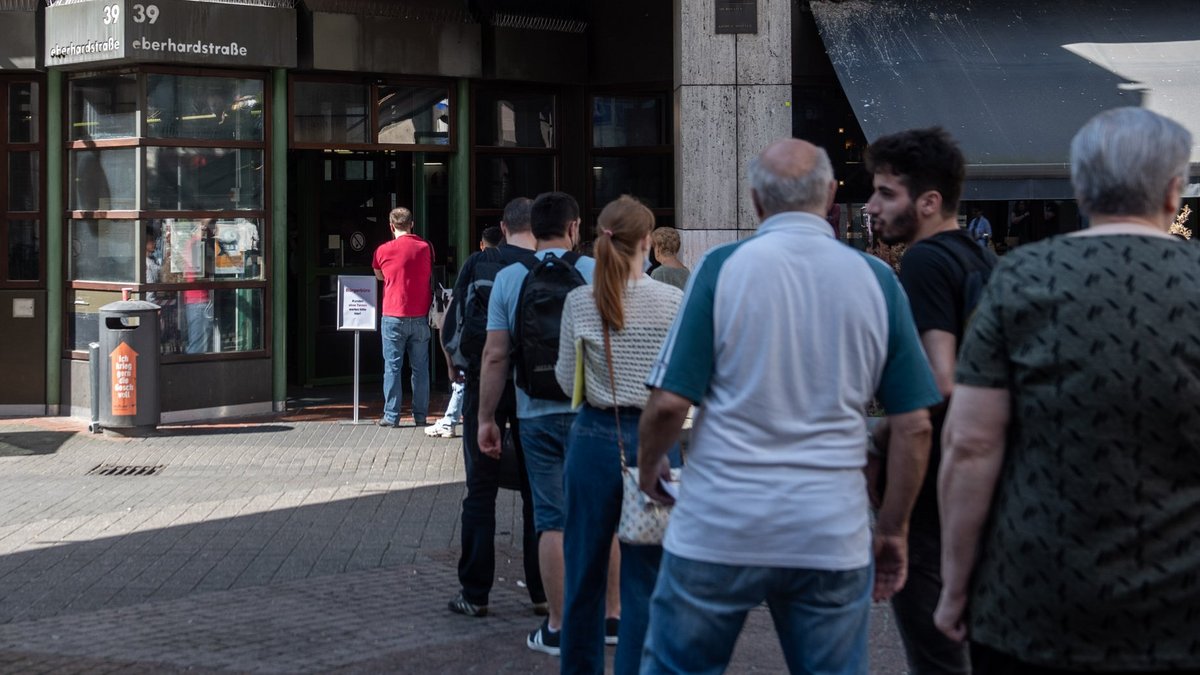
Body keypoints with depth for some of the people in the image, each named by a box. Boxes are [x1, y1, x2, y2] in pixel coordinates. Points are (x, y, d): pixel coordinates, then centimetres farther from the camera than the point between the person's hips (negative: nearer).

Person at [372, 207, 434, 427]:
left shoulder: (383, 251, -4)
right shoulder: (426, 248, 2)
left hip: (393, 317, -2)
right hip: (420, 316, 2)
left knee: (392, 367, 2)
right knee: (420, 367, 7)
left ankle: (391, 415, 1)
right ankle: (420, 415, 10)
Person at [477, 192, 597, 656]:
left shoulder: (508, 279, 1)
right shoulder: (596, 272, -2)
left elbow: (495, 355, -1)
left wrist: (486, 418, 6)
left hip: (537, 414, 1)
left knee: (552, 519, 5)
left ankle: (558, 628, 8)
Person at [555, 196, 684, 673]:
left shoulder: (580, 302, -4)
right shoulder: (672, 302, -8)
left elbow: (566, 380, 2)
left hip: (595, 439, 2)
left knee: (584, 571, 15)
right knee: (645, 579, 3)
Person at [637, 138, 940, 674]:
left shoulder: (723, 267, -5)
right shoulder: (876, 280, 2)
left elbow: (668, 403, -8)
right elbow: (914, 425, 2)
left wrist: (648, 469, 11)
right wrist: (893, 530, 11)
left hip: (718, 528, -2)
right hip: (833, 539, 2)